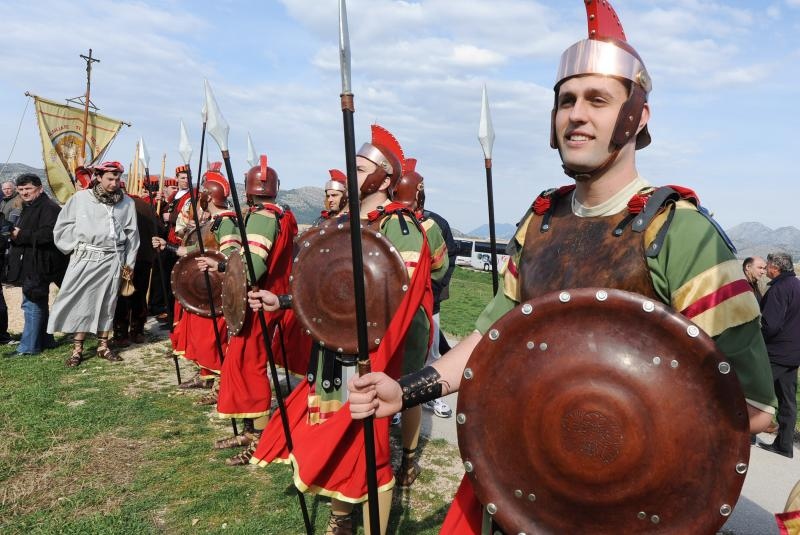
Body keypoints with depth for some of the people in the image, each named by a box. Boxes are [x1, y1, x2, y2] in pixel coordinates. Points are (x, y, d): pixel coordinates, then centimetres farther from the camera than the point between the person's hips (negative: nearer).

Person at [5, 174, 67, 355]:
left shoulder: (49, 208, -13)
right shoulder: (28, 208, 20)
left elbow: (48, 234, -25)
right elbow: (20, 231, 32)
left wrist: (21, 236, -17)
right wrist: (14, 234, 10)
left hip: (39, 264, -11)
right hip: (28, 265, 11)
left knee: (32, 304, -8)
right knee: (38, 305, 16)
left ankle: (28, 346, -3)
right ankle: (45, 340, 26)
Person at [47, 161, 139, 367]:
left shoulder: (127, 202, 3)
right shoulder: (80, 198, -1)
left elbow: (132, 234, 8)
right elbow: (63, 226, 6)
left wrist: (129, 263, 6)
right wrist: (77, 245, -1)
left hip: (112, 260, 1)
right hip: (85, 258, -1)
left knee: (107, 302, 8)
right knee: (81, 302, 0)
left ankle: (103, 346, 19)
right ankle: (77, 349, 8)